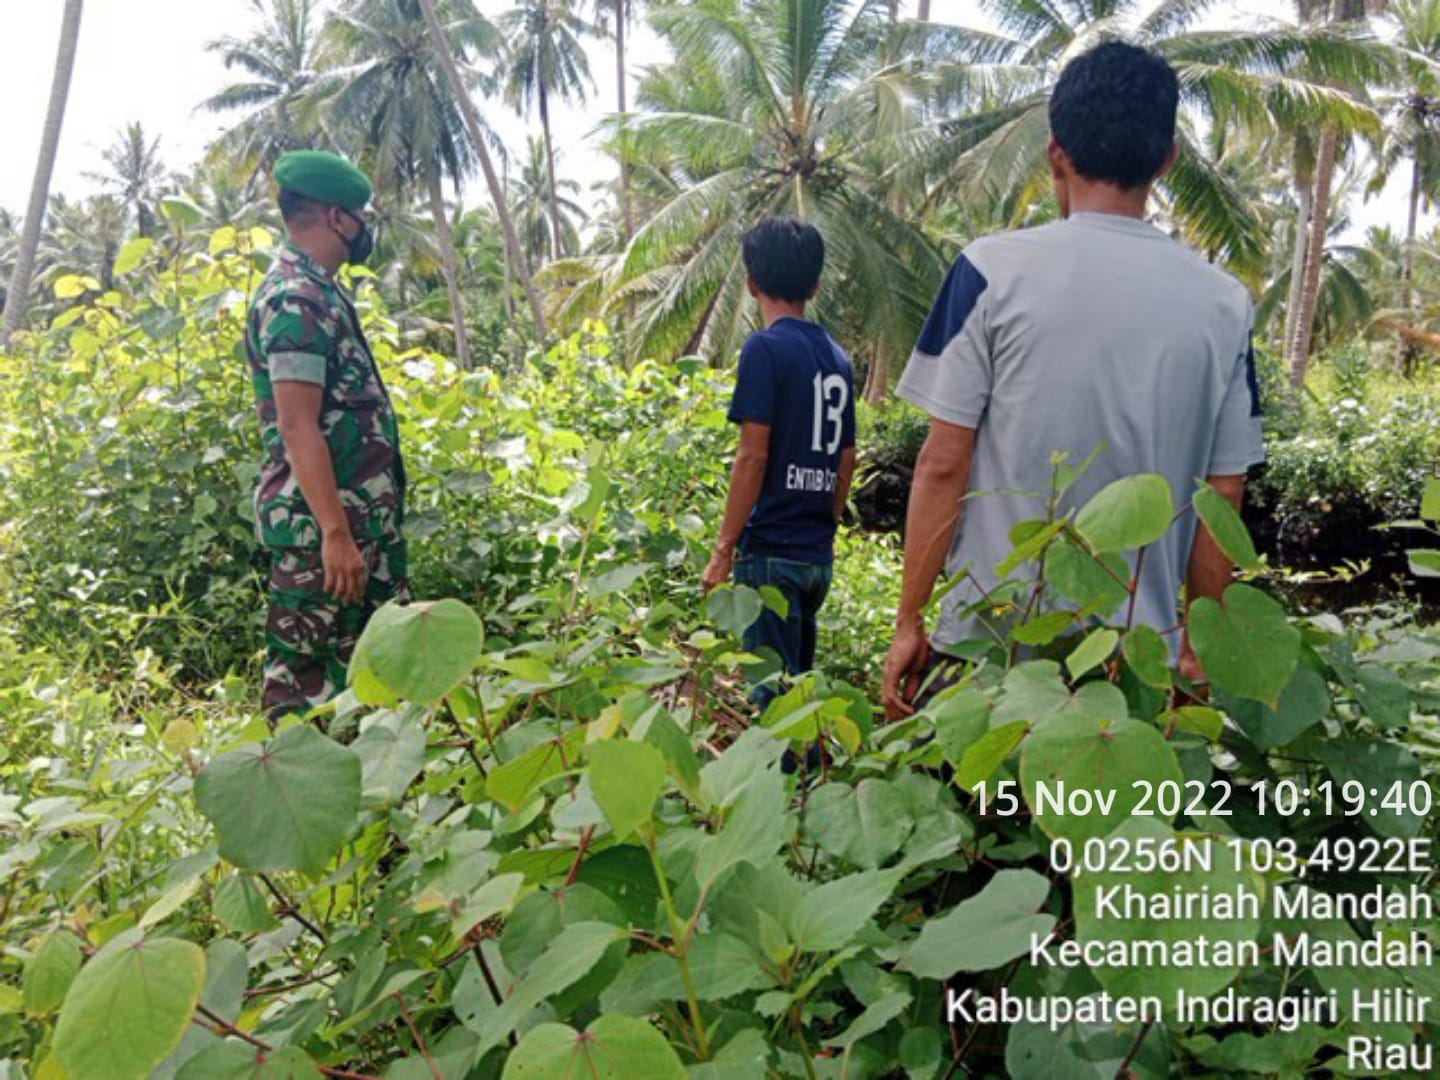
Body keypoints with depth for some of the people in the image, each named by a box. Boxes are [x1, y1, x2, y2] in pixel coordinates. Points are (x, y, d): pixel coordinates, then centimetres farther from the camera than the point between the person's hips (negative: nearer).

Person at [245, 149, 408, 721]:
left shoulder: (318, 293, 17)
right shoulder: (295, 299, -14)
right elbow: (297, 428, -22)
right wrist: (335, 534, -25)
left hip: (359, 519, 10)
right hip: (321, 525, -10)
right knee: (309, 678, -3)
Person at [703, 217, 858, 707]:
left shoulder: (766, 348, -11)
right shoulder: (837, 357, 11)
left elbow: (754, 456, -16)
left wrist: (724, 548, -12)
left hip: (771, 551, -7)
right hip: (818, 553, 7)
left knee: (772, 690, -1)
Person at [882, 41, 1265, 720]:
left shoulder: (993, 270, -7)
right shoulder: (1224, 302, 2)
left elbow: (944, 464, -7)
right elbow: (1222, 498, 6)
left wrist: (909, 622, 2)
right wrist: (1198, 648, 16)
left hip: (990, 639, -3)